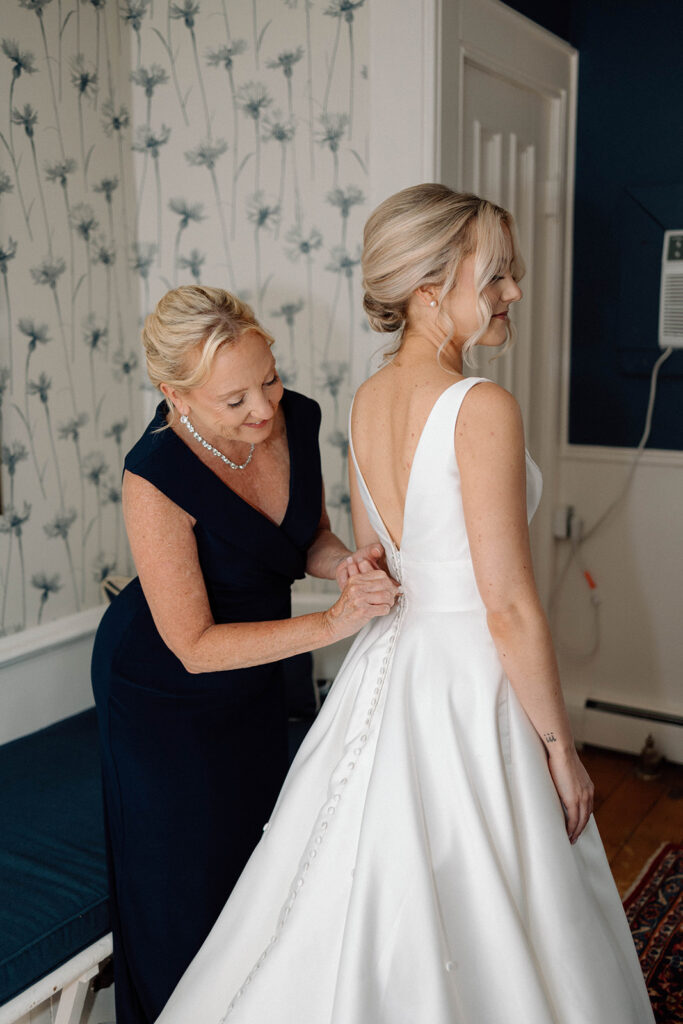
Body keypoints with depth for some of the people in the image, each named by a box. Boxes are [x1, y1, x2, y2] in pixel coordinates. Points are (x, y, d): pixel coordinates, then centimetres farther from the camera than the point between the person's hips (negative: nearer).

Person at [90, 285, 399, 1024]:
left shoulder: (296, 417, -17)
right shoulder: (157, 475, -34)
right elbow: (193, 646, -29)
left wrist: (346, 563, -23)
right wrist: (330, 624, -35)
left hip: (254, 669, 6)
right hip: (163, 687, -6)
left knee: (256, 838, 25)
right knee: (186, 872, 14)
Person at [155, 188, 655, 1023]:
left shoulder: (368, 399, 3)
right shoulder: (482, 408, -21)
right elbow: (510, 608, -20)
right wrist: (559, 745, -9)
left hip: (389, 663, 8)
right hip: (469, 681, -7)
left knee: (370, 906, 24)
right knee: (482, 928, 13)